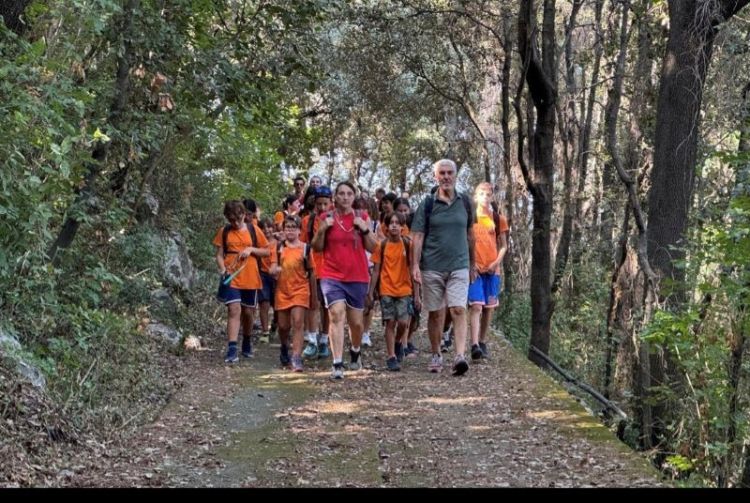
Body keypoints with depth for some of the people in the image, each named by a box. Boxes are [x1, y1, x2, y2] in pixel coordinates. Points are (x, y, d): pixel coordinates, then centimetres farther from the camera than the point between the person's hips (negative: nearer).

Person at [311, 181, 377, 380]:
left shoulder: (361, 217, 5)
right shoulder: (326, 218, 3)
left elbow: (372, 247, 4)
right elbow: (317, 247, 6)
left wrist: (364, 229, -11)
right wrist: (322, 230, -10)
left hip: (357, 277, 2)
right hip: (332, 276, -2)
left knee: (356, 321, 10)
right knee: (337, 314, -19)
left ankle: (355, 351, 41)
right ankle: (337, 365, -22)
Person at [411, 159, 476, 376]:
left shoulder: (465, 202, 7)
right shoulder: (428, 204, 1)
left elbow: (470, 234, 15)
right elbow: (418, 236, -2)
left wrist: (472, 264, 17)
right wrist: (415, 265, -12)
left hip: (459, 266, 0)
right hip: (432, 267, 0)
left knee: (458, 310, -13)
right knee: (435, 313, 7)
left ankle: (460, 356, -19)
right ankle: (436, 355, 21)